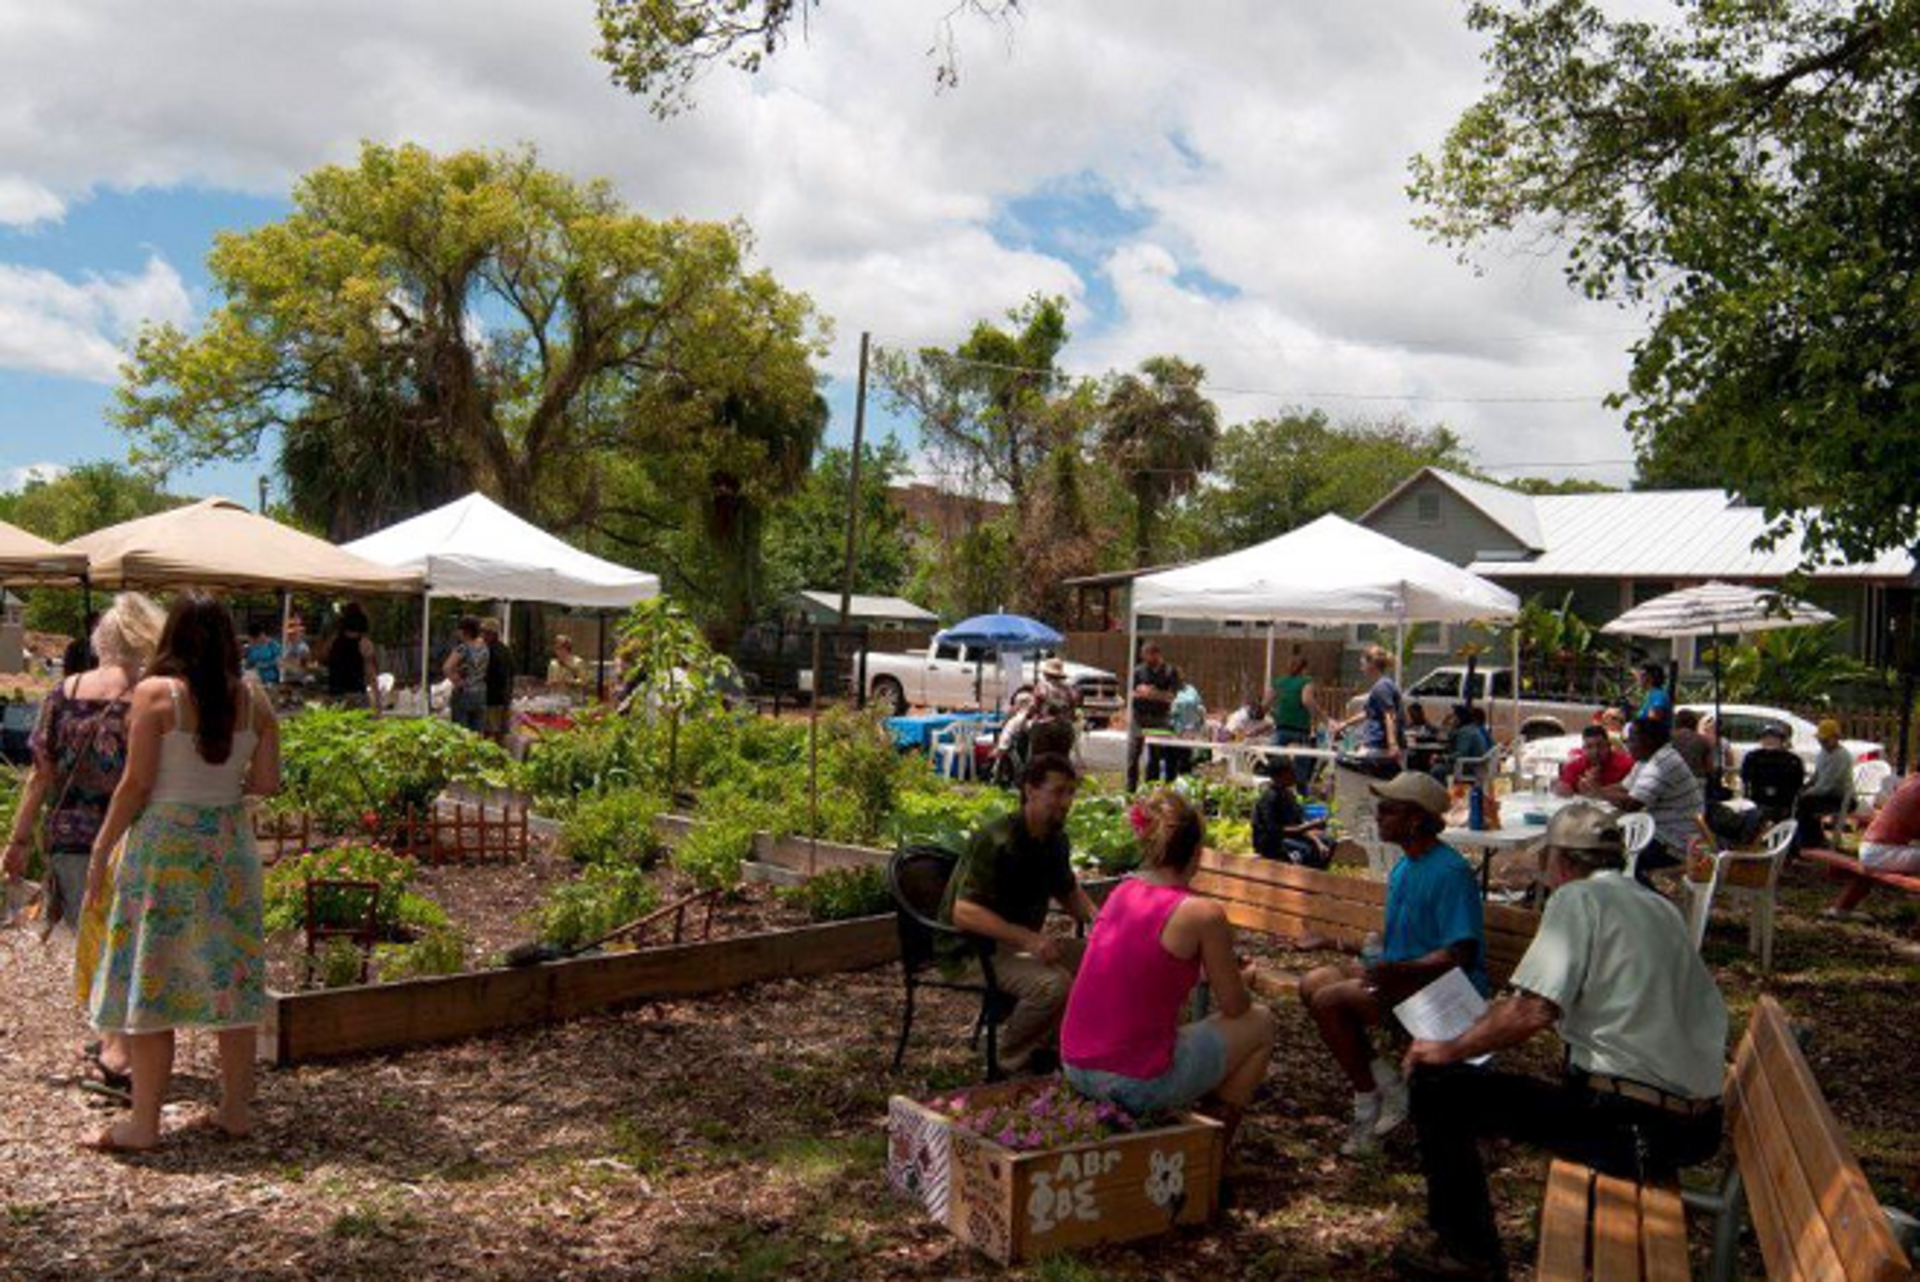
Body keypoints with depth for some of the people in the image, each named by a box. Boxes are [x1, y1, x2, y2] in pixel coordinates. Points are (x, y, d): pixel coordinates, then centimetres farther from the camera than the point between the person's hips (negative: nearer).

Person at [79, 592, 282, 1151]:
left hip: (163, 845, -4)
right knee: (231, 976, 10)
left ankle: (144, 1121, 10)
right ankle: (237, 1109, 17)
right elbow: (267, 782, 0)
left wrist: (101, 850, -1)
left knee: (149, 980, 4)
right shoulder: (252, 698, 0)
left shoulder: (156, 692, -9)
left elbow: (135, 783, -10)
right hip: (230, 845, 4)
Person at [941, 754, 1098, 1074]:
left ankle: (1039, 1045, 9)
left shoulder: (1055, 839, 6)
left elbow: (1069, 892, 24)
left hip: (1023, 940, 9)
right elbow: (964, 913, -30)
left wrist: (1095, 917, 2)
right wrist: (1027, 939, -37)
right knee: (1053, 984, -32)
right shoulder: (995, 840, -23)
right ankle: (1013, 1061, -6)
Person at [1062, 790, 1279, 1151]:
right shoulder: (1202, 914, -13)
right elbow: (1234, 1007, -1)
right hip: (1138, 1085, -7)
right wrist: (1241, 980, 20)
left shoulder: (1121, 892, 6)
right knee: (1263, 1024, 15)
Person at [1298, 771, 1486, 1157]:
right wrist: (1377, 958, 4)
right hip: (1402, 971, 10)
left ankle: (1369, 1102, -5)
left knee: (1330, 1001, -22)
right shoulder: (1403, 868, 13)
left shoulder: (1451, 872, -17)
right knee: (1313, 984, -1)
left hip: (1442, 985, -10)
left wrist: (1400, 970, -33)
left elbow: (1459, 954, -23)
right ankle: (1383, 1080, 1)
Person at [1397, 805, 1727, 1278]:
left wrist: (1448, 1050, -4)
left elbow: (1534, 1012, -18)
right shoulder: (1660, 907, 15)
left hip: (1624, 1124, -8)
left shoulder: (1579, 897, -8)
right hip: (1698, 1128, 9)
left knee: (1436, 1084, -1)